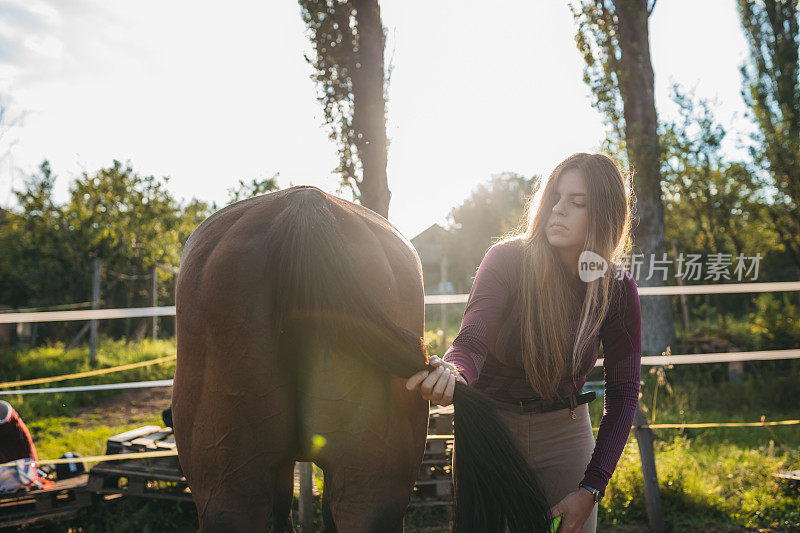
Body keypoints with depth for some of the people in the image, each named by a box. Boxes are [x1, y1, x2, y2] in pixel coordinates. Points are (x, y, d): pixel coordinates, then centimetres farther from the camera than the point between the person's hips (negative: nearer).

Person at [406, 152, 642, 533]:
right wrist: (451, 374, -52)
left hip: (566, 432, 2)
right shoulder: (508, 260, -17)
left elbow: (623, 392, -8)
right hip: (490, 427, -2)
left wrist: (591, 489, -15)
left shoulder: (618, 289, -10)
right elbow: (472, 342, -26)